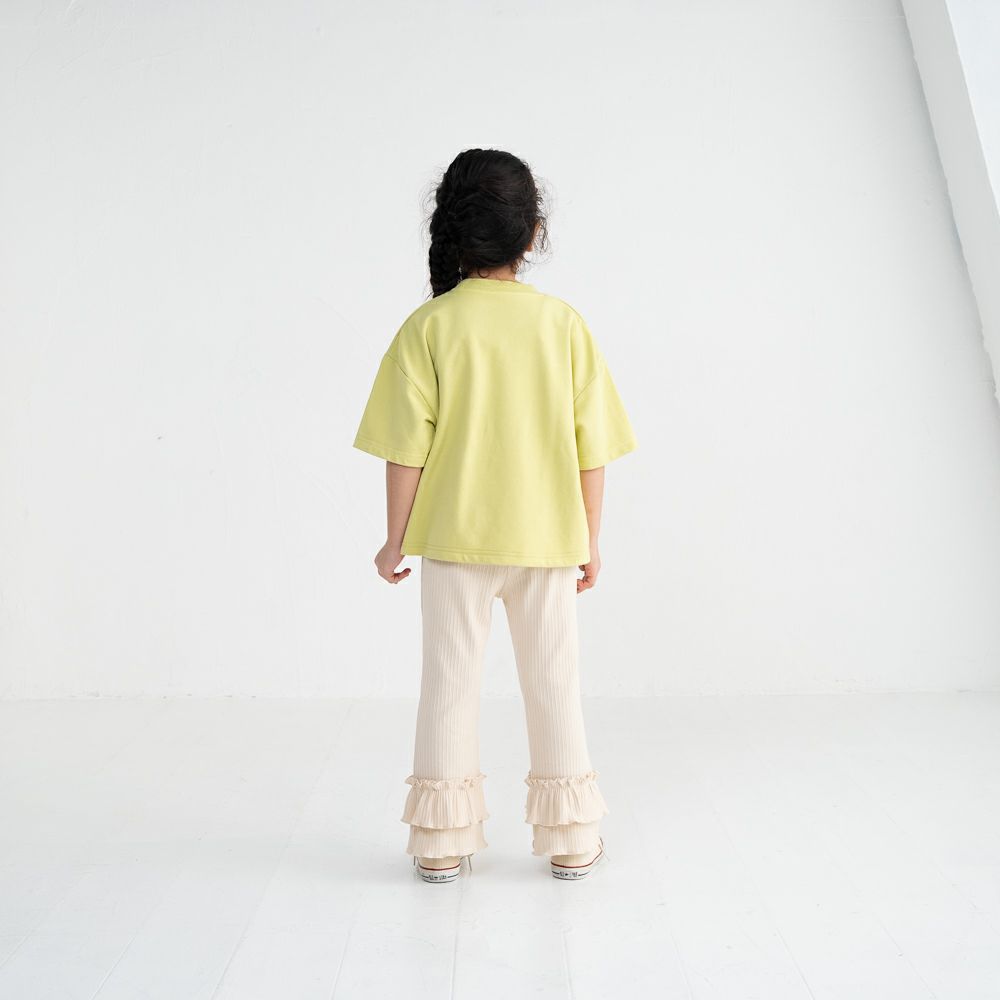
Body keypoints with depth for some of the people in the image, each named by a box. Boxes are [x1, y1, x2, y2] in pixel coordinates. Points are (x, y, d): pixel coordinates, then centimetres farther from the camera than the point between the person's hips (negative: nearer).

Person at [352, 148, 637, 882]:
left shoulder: (429, 327, -7)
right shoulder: (563, 323, -4)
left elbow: (406, 451, -9)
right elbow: (590, 451, -3)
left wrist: (395, 540, 2)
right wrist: (591, 541, 7)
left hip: (454, 538, 0)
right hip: (548, 539, 1)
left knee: (450, 679, 11)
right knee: (553, 681, 12)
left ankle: (442, 842, 19)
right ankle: (569, 840, 22)